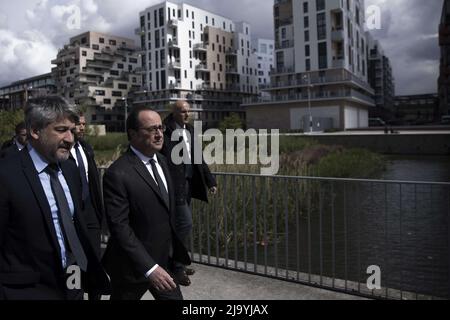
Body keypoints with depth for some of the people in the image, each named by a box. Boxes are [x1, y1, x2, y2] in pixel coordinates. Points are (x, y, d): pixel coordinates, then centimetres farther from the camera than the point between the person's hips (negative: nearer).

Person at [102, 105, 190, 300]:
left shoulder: (161, 161, 4)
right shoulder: (117, 174, -21)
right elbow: (119, 227, -23)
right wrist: (149, 268, -27)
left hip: (165, 262, 6)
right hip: (133, 267, -6)